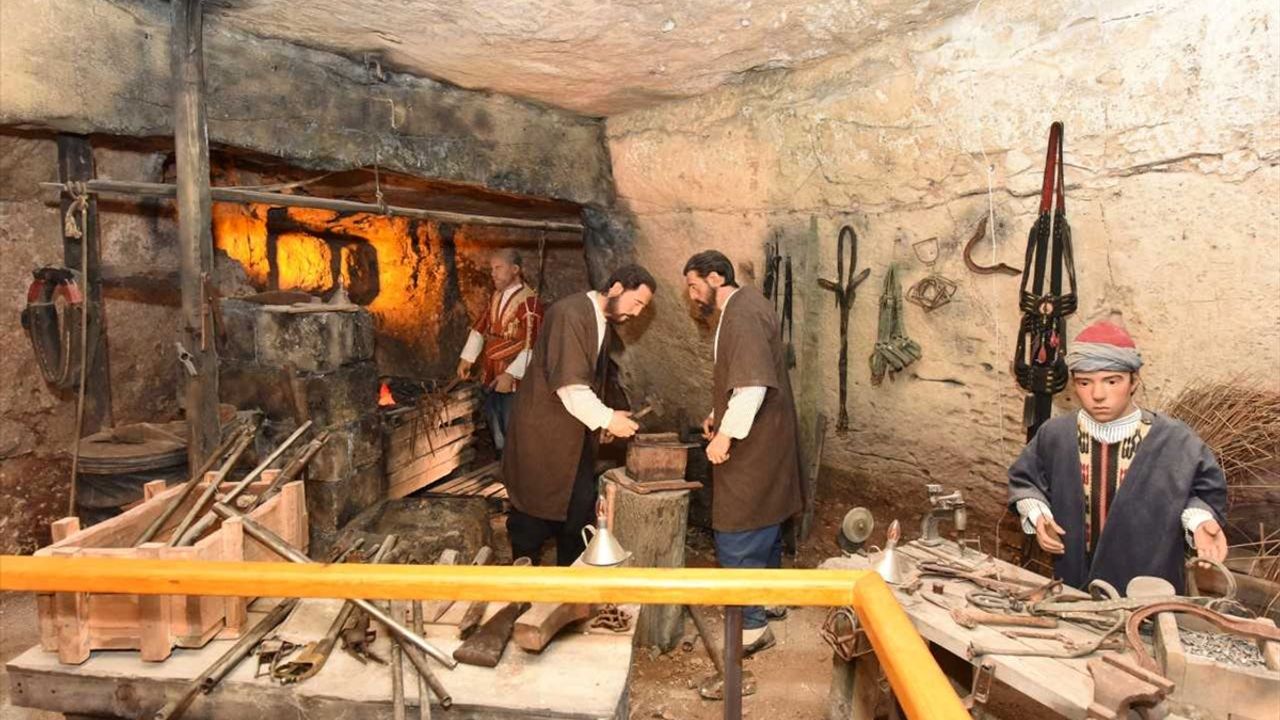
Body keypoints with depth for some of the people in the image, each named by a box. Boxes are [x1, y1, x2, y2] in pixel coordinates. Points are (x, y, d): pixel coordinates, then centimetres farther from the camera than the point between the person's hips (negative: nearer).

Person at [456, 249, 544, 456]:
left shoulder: (529, 302, -18)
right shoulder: (496, 297, 9)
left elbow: (532, 346, -22)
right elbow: (480, 328, 17)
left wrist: (510, 374, -24)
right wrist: (467, 358, 12)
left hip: (513, 380, -8)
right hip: (491, 376, 8)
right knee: (495, 429, 20)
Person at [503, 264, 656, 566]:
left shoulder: (603, 320, 9)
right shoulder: (570, 313, -20)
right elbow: (568, 383, -26)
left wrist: (603, 420, 3)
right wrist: (606, 419, -22)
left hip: (576, 433, 8)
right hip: (544, 431, -8)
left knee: (581, 510, 10)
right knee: (535, 511, 5)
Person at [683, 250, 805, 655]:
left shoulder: (742, 313, -19)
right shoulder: (744, 307, 14)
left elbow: (753, 384, -28)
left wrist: (727, 433, -24)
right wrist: (721, 417, 14)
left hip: (752, 448, -11)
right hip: (762, 442, 11)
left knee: (738, 540, -4)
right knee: (764, 526, 22)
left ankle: (752, 628, 6)